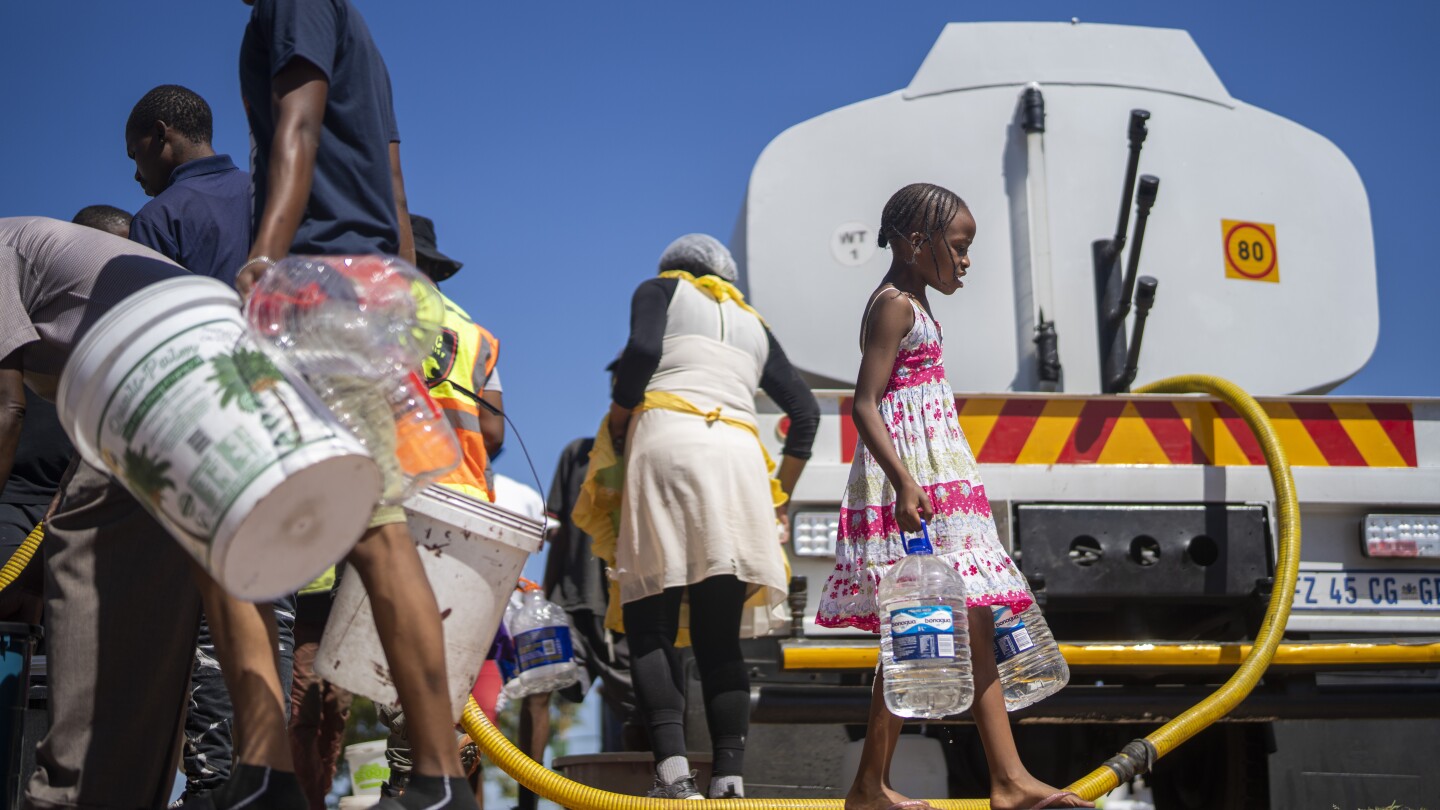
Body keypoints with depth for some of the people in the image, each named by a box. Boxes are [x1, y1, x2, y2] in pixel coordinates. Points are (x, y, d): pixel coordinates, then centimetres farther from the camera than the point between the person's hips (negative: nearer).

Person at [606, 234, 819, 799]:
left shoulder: (662, 289, 18)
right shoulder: (753, 324, 29)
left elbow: (642, 349, -3)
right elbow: (805, 410, 24)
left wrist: (617, 423, 9)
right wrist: (781, 490, 31)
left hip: (667, 437, -4)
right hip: (740, 455, 4)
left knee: (650, 628, -5)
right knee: (720, 637, 3)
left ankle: (672, 768, -23)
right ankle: (730, 778, -10)